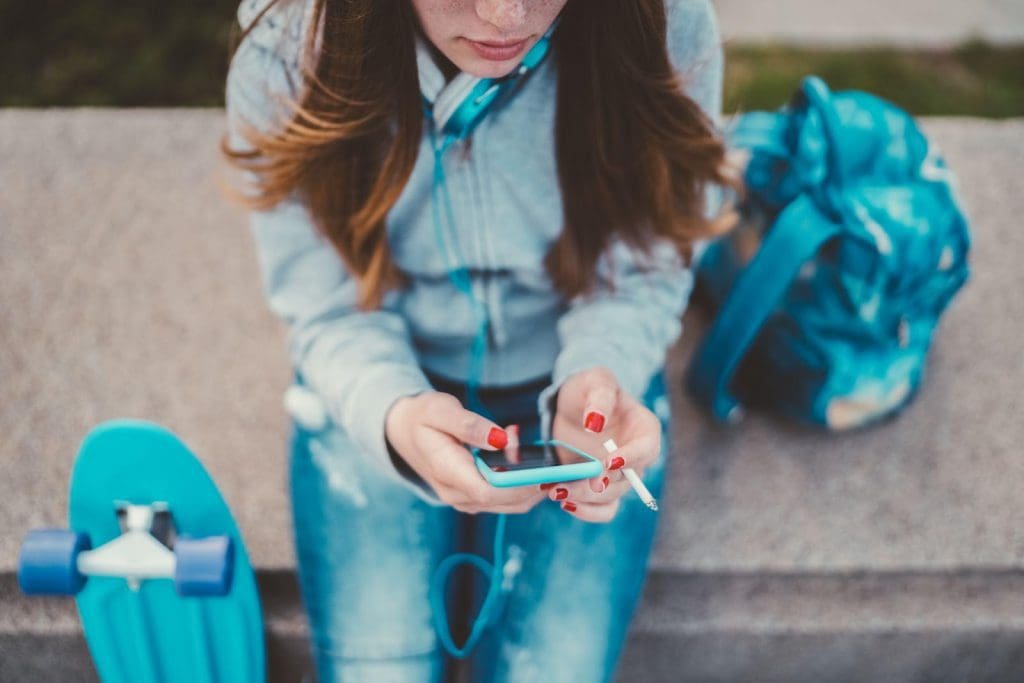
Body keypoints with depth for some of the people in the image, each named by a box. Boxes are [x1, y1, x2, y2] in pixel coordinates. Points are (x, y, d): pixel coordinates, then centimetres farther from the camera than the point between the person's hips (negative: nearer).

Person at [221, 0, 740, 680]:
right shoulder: (286, 56, -22)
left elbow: (639, 283, -11)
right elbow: (333, 317, -14)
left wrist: (596, 385, -34)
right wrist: (396, 420, -36)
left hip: (574, 385, 1)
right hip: (375, 401, 0)